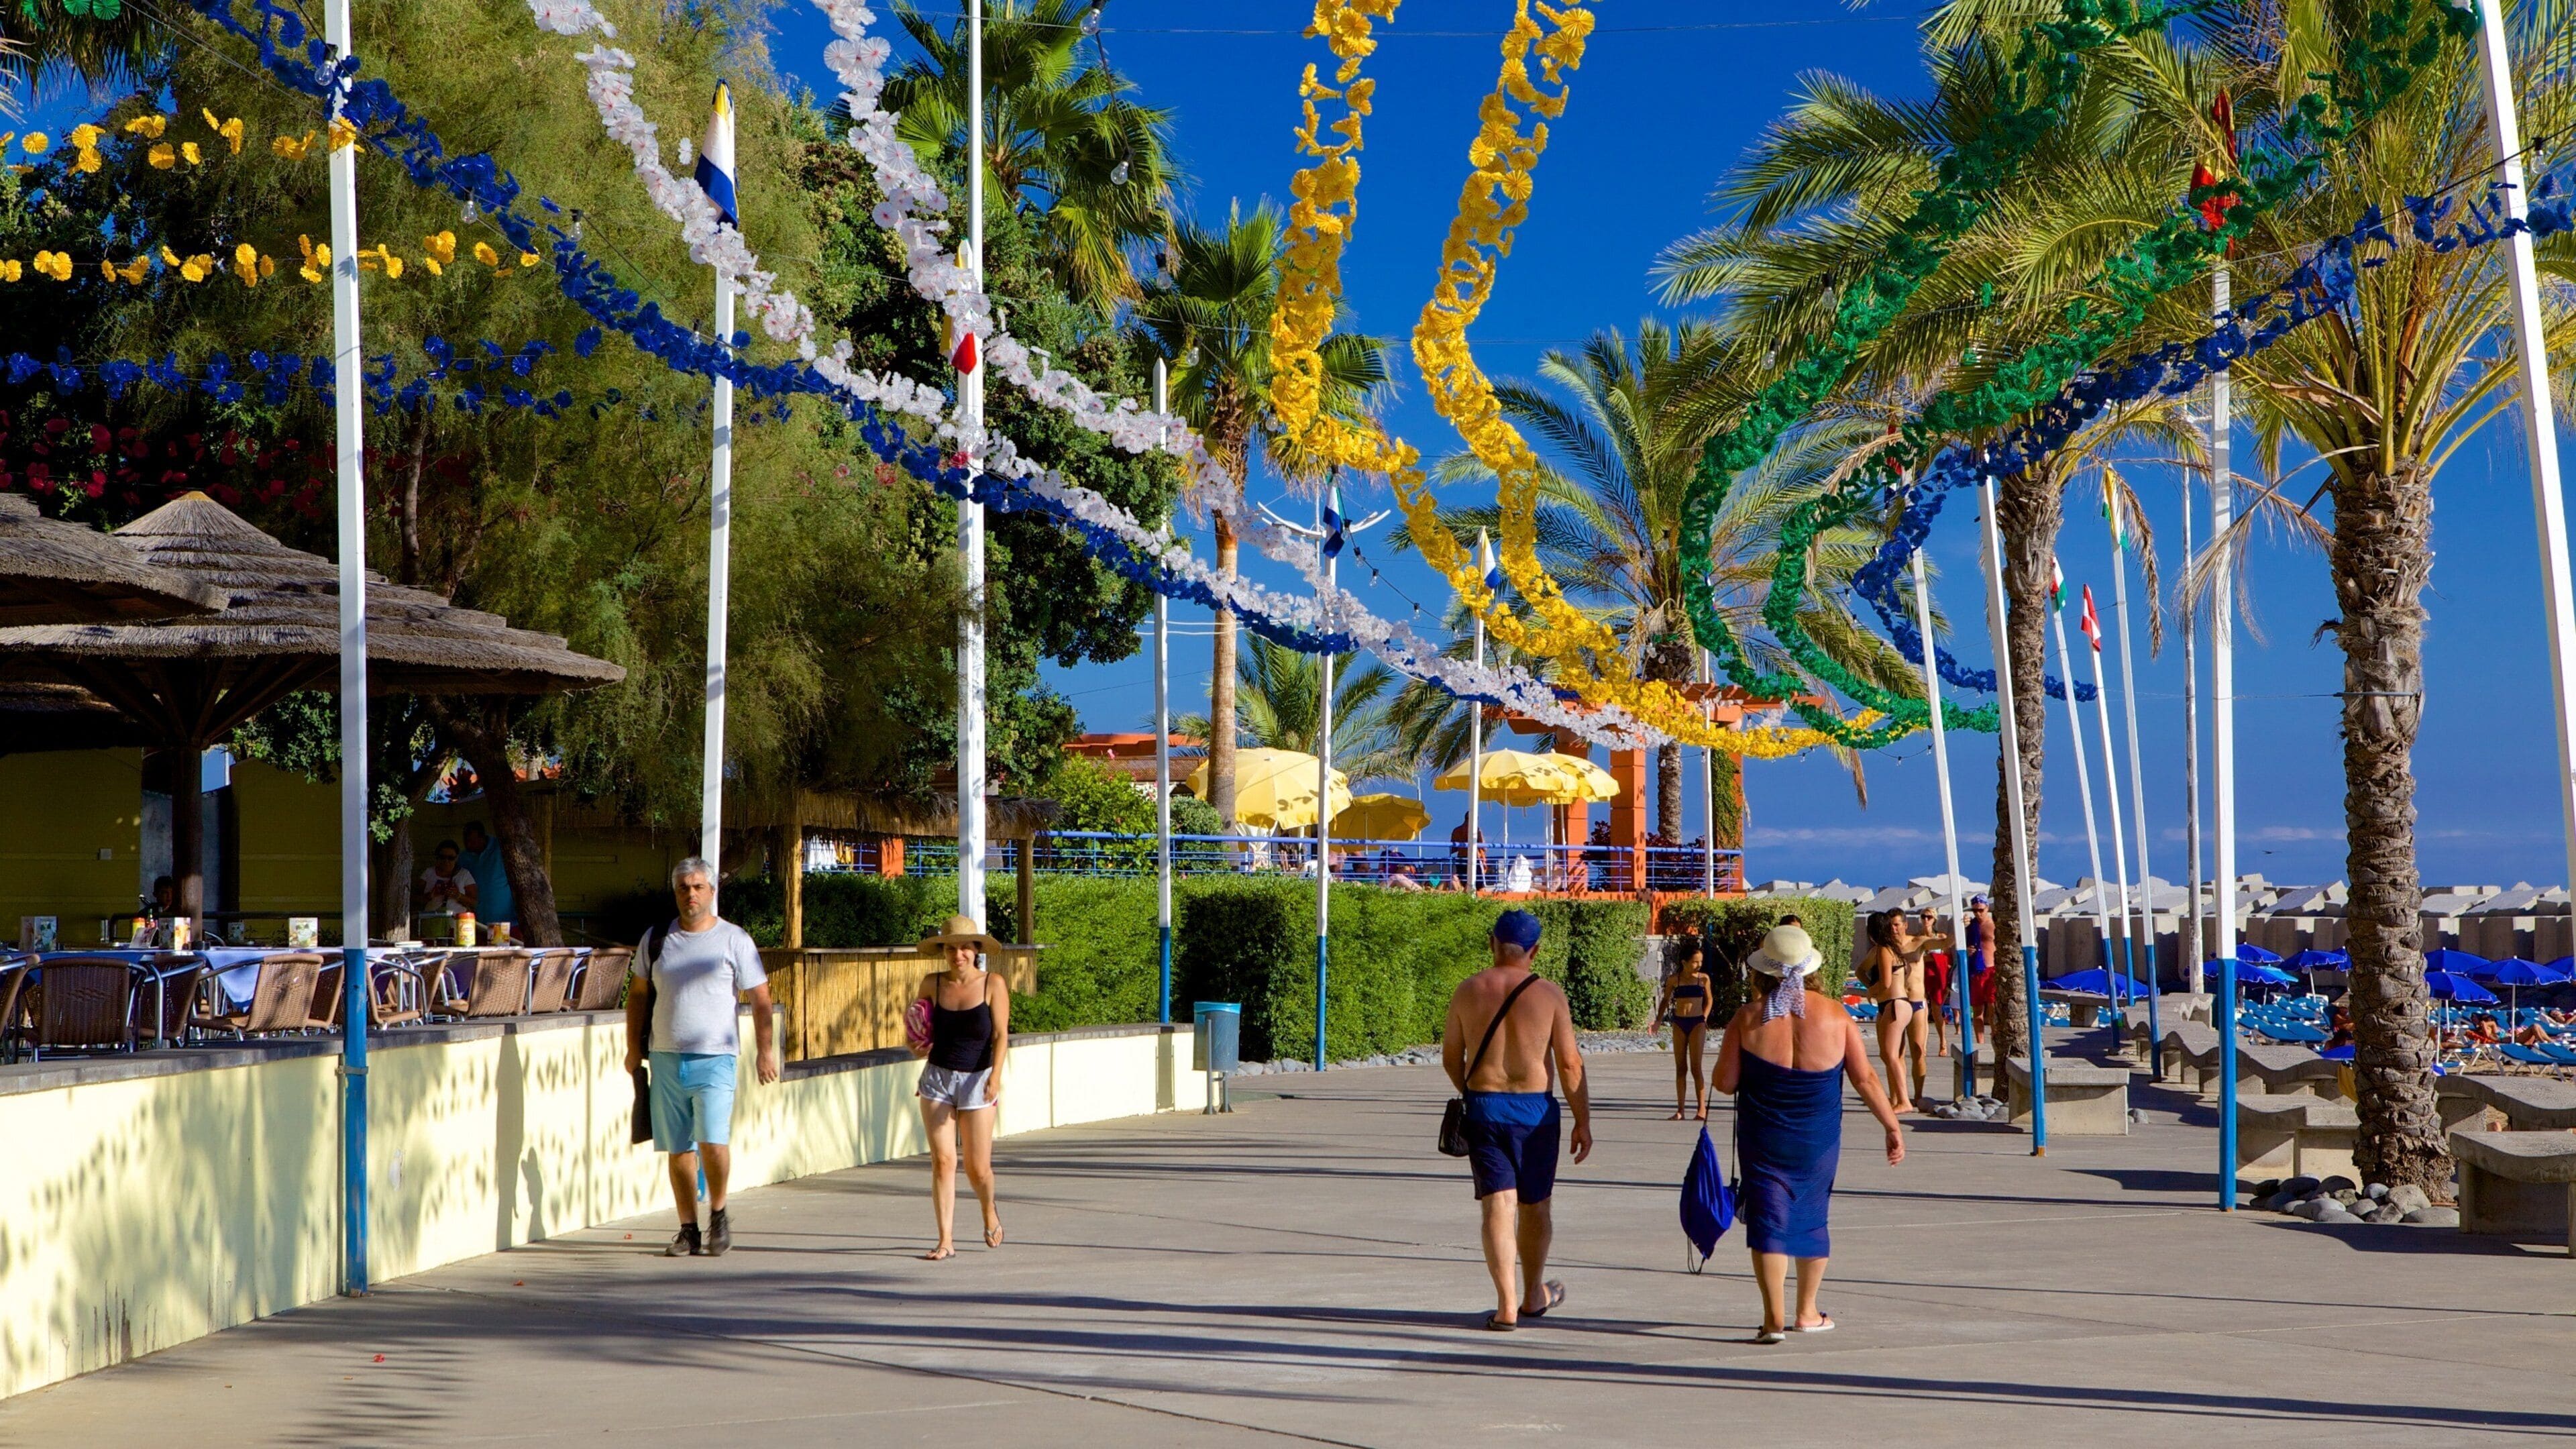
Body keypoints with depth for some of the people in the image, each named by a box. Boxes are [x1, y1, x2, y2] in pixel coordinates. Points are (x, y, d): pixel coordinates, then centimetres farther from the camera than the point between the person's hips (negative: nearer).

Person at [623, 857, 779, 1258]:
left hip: (714, 1059, -3)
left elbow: (759, 998, 3)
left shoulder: (734, 940, 2)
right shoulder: (656, 939, 10)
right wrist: (634, 1048, 14)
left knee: (713, 1141, -16)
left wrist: (766, 1052, -2)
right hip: (666, 1059, 3)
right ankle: (688, 1230, 13)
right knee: (679, 1150, 4)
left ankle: (718, 1214, 5)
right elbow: (639, 994, 19)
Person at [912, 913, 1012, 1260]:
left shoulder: (993, 984, -5)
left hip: (977, 1081, -2)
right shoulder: (932, 984, 2)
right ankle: (946, 1241, -3)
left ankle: (990, 1212, 34)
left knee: (977, 1168, 1)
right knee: (942, 1160, -8)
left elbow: (1001, 1035, -9)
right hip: (937, 1078, 2)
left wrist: (995, 1076, -22)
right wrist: (918, 1047, -3)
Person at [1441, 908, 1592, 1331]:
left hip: (1483, 1106, 1)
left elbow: (1451, 1057, 9)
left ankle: (1507, 1305, -9)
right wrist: (1582, 1122, 0)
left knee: (1498, 1205, -1)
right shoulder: (1548, 994, -5)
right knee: (1535, 1205, 15)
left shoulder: (1468, 991, 0)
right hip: (1535, 1109, -1)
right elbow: (1570, 1063, -7)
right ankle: (1534, 1295, 30)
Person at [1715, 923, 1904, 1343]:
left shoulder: (1749, 1018, -10)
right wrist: (1893, 1126, 5)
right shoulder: (1835, 1014, -6)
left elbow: (1725, 1082, -6)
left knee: (1768, 1218, 2)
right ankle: (1807, 1312, 28)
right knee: (1812, 1217, 17)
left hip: (1763, 1139, -2)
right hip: (1818, 1139, 2)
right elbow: (1865, 1079, -4)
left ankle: (1775, 1317, -7)